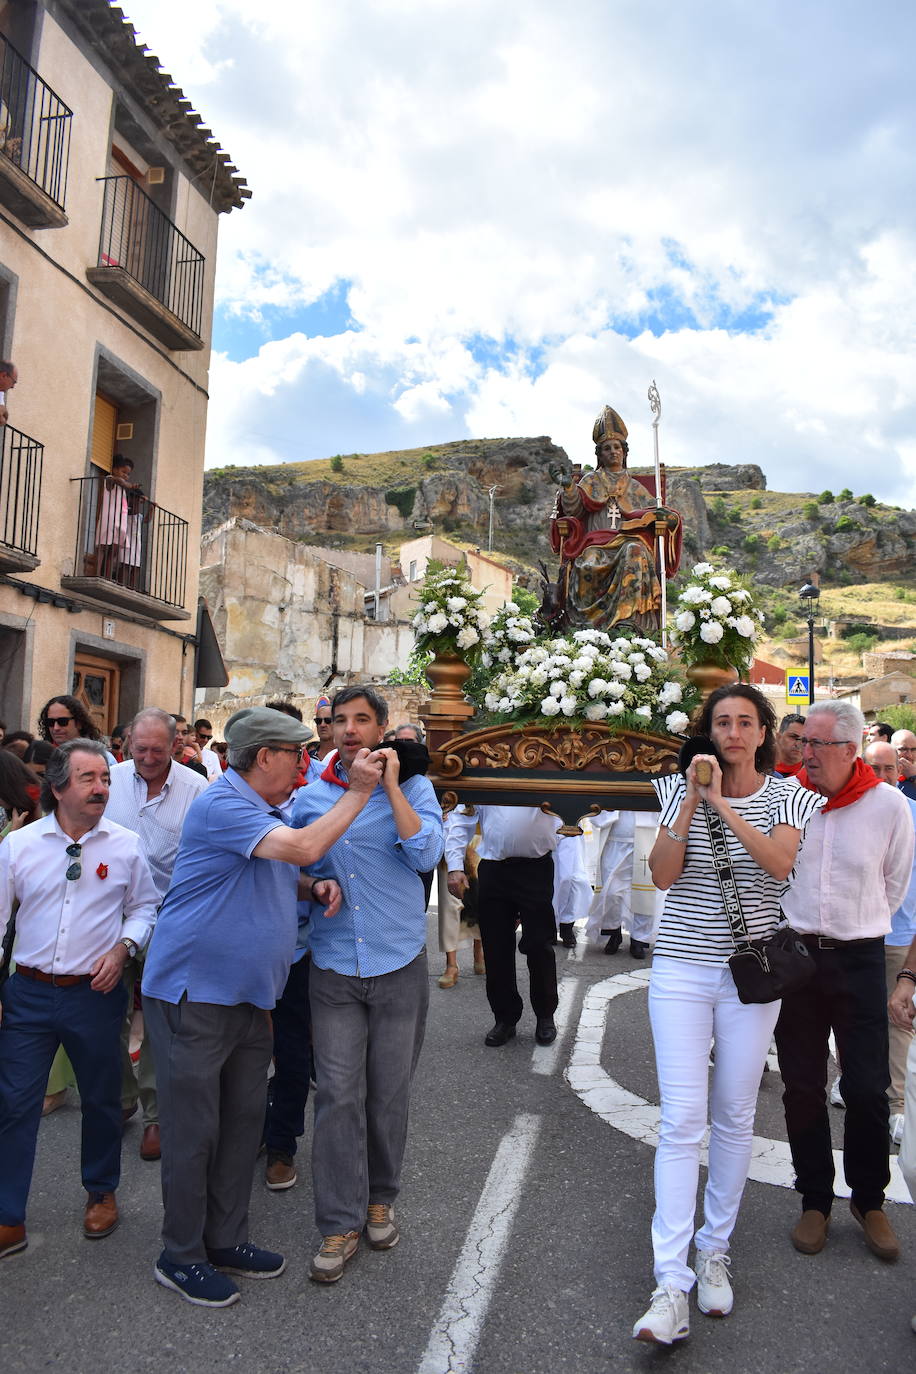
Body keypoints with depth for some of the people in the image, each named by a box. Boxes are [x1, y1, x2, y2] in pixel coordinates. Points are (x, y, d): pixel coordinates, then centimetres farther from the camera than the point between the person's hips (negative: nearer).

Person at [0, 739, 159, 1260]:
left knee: (102, 1099, 14)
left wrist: (123, 947, -10)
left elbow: (145, 906, 6)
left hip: (96, 994, 0)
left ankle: (102, 1193, 37)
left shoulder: (125, 845, -4)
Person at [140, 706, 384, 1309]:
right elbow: (303, 848, -31)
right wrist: (358, 792, -23)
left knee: (243, 1121, 16)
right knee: (194, 1128, 4)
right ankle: (181, 1256, 21)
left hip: (248, 997, 9)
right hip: (194, 995, -9)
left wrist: (316, 887, 3)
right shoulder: (222, 805, -20)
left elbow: (281, 877, 25)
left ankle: (226, 1238, 31)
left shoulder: (268, 811, 11)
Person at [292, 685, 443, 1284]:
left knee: (389, 1093, 11)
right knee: (338, 1094, 1)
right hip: (334, 966, 1)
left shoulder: (412, 787, -3)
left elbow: (426, 854, -18)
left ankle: (380, 1198, 33)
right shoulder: (311, 795, 4)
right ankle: (341, 1224, 15)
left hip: (398, 964, -1)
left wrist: (389, 785, -18)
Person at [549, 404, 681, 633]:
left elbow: (654, 512, 18)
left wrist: (668, 517, -5)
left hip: (628, 541, 1)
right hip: (596, 544, 0)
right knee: (590, 564, -36)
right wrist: (570, 486, -12)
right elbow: (572, 510, 6)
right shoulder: (590, 482, 21)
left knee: (635, 552, -36)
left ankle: (629, 619, -45)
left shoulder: (634, 487, 26)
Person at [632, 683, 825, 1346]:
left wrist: (723, 804, -23)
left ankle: (714, 1249, 30)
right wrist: (693, 798, -16)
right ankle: (673, 1285, 0)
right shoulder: (682, 788, 2)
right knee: (682, 1120, -5)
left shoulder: (785, 794, 2)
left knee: (735, 1117, 12)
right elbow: (663, 874, -9)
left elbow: (780, 864, -16)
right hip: (682, 970, -1)